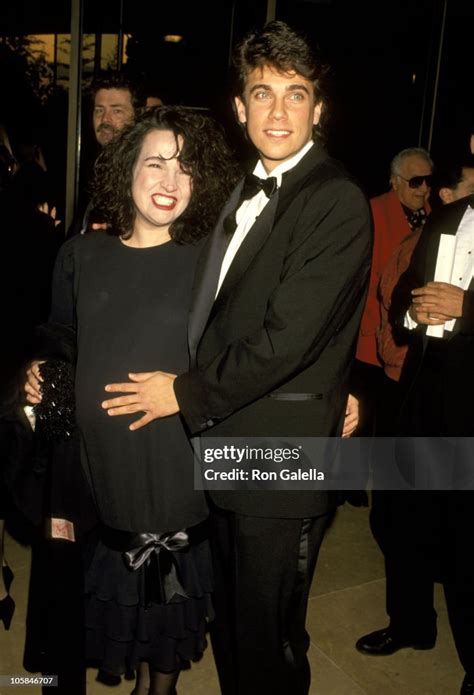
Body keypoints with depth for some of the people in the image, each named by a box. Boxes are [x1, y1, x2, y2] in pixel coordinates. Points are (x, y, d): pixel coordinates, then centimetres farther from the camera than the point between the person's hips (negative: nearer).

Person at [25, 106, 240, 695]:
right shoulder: (80, 256, 4)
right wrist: (39, 382, -6)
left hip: (176, 469, -2)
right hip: (97, 466, 2)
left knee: (169, 596, 14)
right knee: (115, 595, 15)